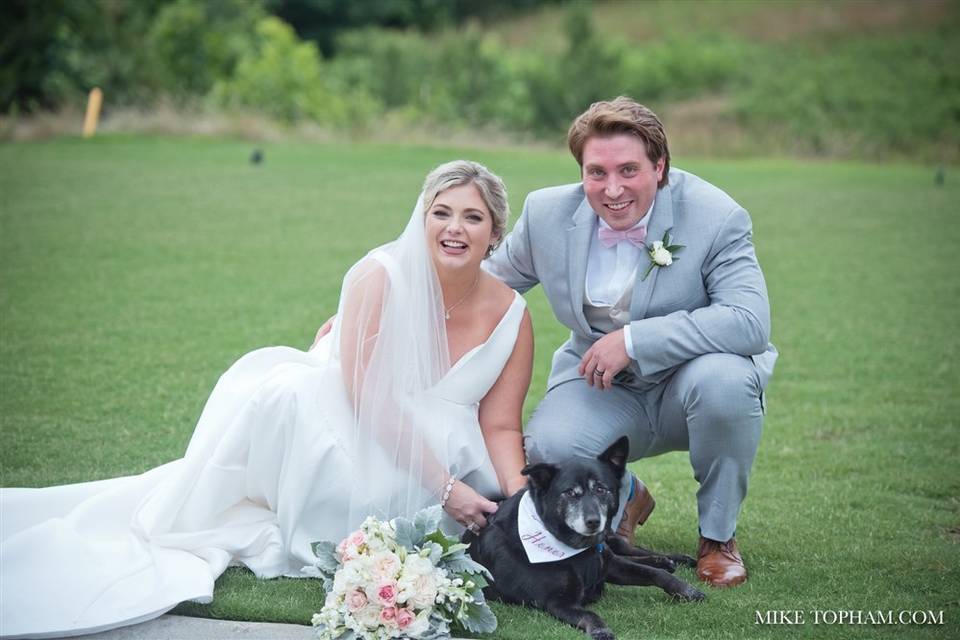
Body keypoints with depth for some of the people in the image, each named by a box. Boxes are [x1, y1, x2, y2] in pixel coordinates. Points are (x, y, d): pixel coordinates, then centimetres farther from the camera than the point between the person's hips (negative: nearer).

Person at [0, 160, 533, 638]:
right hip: (343, 425, -2)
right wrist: (445, 486, -25)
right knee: (282, 389, -33)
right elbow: (367, 394, -20)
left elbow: (499, 428, -3)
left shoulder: (510, 316, -4)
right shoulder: (380, 277, -14)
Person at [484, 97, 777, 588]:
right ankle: (622, 498, 10)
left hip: (687, 387, -2)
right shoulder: (548, 213, -7)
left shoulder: (715, 217, -19)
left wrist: (634, 340, -34)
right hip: (600, 387, 2)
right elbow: (487, 286, 10)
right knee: (546, 449, -30)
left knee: (723, 378, -37)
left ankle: (718, 535, -9)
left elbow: (750, 322, -32)